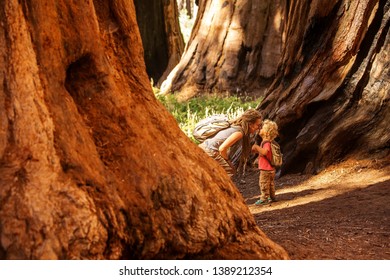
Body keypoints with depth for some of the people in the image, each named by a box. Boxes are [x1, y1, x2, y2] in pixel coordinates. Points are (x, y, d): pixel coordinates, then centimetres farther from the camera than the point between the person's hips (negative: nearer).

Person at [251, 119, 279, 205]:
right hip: (270, 169, 10)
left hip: (266, 169, -10)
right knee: (270, 183, 19)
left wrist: (257, 147, -33)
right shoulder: (265, 142, 12)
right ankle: (272, 197, 29)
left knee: (263, 184, -3)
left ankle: (264, 198, 2)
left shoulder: (266, 143, -22)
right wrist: (256, 150, 7)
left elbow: (265, 152, -40)